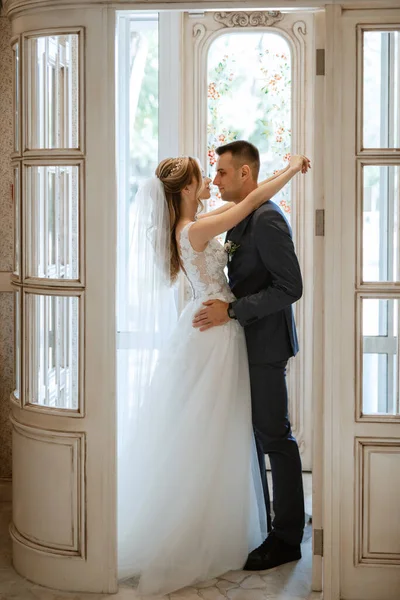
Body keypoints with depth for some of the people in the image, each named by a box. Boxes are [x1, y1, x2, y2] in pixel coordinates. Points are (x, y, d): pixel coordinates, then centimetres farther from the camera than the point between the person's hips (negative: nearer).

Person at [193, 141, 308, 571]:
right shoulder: (239, 217, 11)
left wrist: (232, 311, -23)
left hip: (265, 345, -9)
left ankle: (286, 539, 11)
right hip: (246, 342, 9)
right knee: (248, 434, 16)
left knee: (274, 438, 0)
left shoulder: (267, 219, -18)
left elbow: (289, 287, -22)